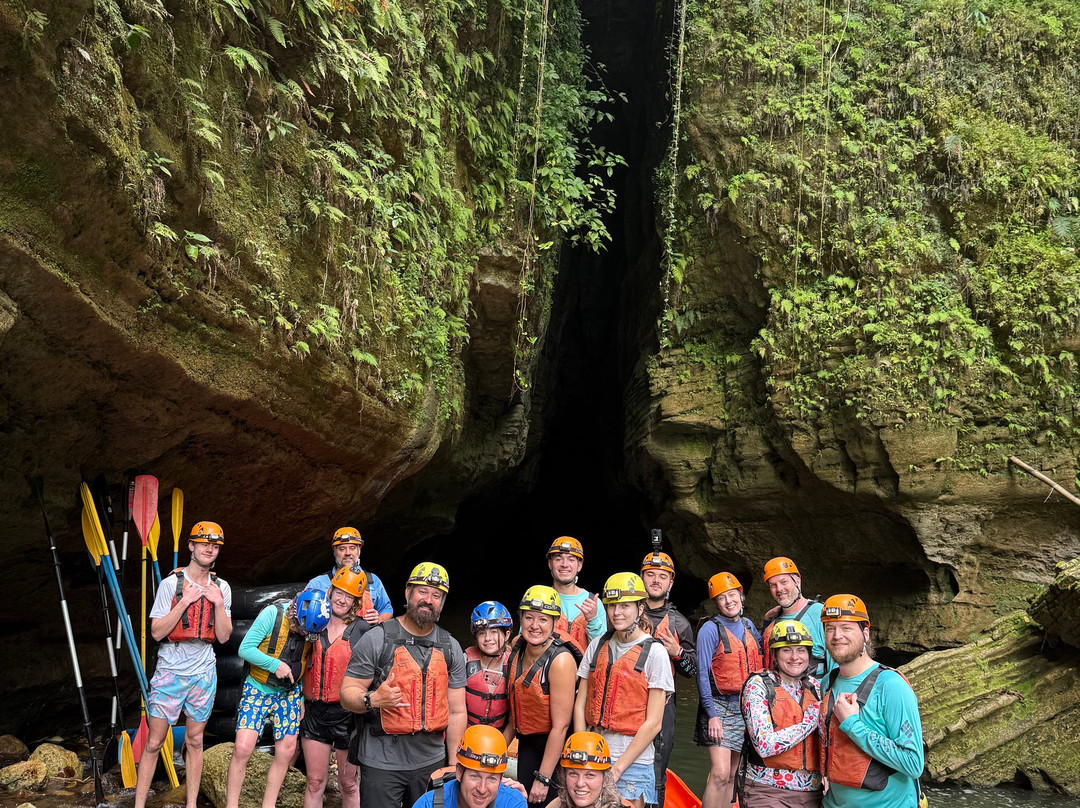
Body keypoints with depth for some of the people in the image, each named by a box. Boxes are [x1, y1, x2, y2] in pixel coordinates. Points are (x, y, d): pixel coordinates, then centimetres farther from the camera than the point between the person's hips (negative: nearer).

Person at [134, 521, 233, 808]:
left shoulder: (221, 588, 3)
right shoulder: (171, 584, -7)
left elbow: (223, 637, 1)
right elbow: (157, 632, -11)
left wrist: (219, 604, -12)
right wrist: (185, 601, -19)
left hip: (204, 673, 3)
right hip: (170, 671, -3)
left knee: (195, 741, 11)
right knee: (154, 743, 0)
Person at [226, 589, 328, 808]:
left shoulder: (315, 626, -10)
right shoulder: (272, 614, -21)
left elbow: (310, 663, 3)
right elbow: (245, 648, -19)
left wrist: (303, 697, 1)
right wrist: (275, 664, -27)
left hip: (289, 693, 3)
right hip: (258, 689, -3)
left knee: (286, 751, 2)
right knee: (243, 748, -12)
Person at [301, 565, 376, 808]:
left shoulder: (361, 628, -5)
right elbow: (304, 664, 16)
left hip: (347, 714, -3)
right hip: (315, 712, 3)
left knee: (348, 784, 9)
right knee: (315, 783, 9)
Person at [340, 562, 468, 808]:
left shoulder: (451, 647, 5)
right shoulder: (377, 639, -6)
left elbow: (457, 711, 8)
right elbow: (347, 694, -6)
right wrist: (373, 699, -26)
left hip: (431, 763, 3)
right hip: (381, 763, -3)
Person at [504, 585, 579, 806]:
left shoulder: (561, 661, -23)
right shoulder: (518, 648, -2)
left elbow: (560, 726, -22)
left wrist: (543, 778, -20)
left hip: (553, 748, -7)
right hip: (526, 744, 7)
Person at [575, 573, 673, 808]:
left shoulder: (654, 651, -7)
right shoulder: (598, 646, 6)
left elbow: (653, 723, -10)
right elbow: (580, 704, 6)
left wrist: (618, 768, -12)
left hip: (633, 762, -4)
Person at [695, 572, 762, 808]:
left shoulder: (748, 626, 10)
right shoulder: (710, 629, -9)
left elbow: (761, 654, 24)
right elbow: (703, 674, -12)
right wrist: (712, 715, -17)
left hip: (747, 707, 6)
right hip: (720, 707, -6)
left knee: (731, 775, 10)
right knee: (720, 774, -15)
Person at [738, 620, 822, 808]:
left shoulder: (815, 687, 7)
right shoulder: (758, 685, -8)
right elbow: (764, 745, -19)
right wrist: (810, 721, -14)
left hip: (811, 792, 5)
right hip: (768, 791, -5)